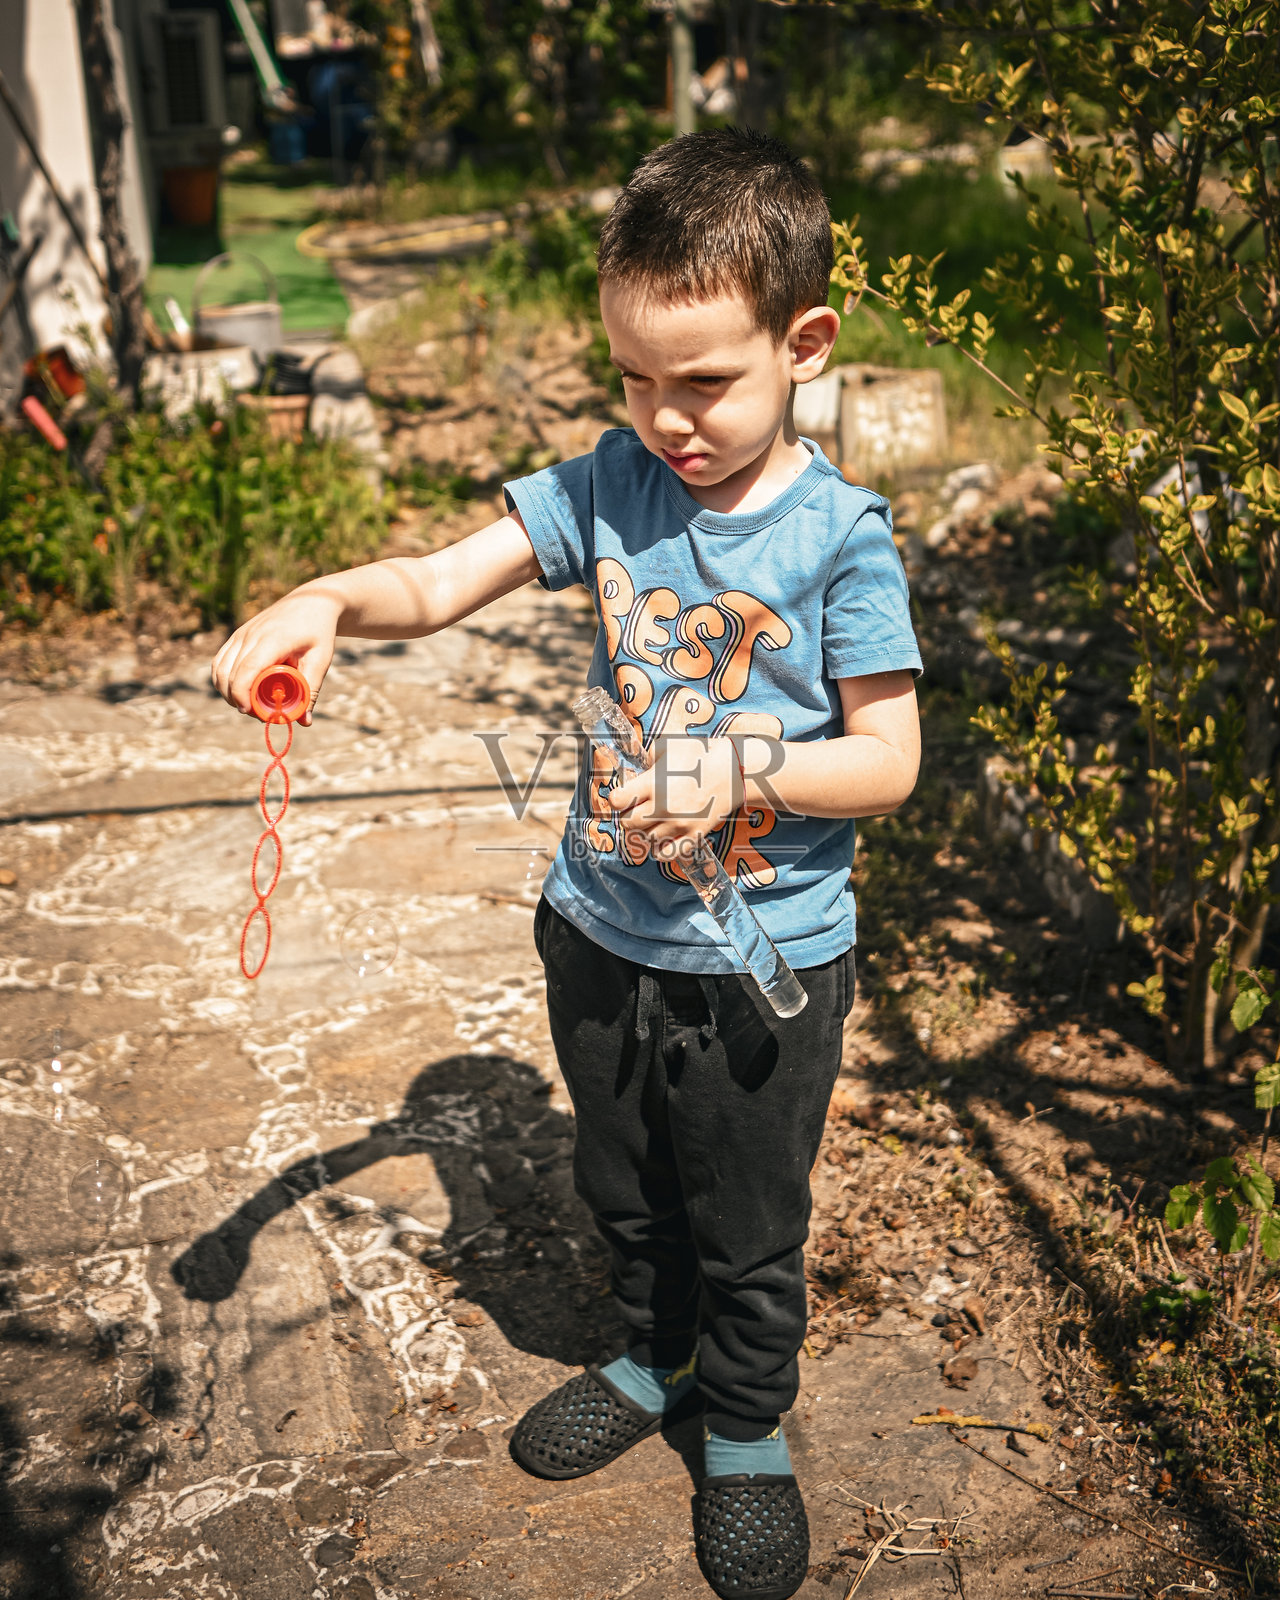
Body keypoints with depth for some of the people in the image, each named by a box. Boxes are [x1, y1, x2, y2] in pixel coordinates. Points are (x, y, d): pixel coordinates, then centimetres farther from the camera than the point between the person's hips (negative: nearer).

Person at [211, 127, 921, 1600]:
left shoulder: (838, 537, -16)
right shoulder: (606, 487, -6)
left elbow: (889, 758, -13)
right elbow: (439, 583, -9)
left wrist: (739, 771, -28)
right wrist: (326, 601, -29)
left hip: (763, 962, -4)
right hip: (601, 931, 4)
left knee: (746, 1228, 16)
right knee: (622, 1190, 25)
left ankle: (746, 1428, 43)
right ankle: (654, 1361, 53)